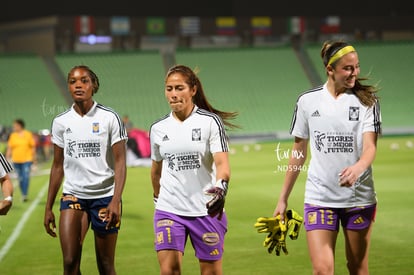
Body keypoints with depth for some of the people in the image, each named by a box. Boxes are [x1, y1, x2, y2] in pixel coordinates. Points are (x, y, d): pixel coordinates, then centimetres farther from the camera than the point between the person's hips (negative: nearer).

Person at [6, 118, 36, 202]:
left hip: (27, 159, -3)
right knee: (20, 178, 8)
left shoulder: (28, 134, -1)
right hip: (16, 160, 3)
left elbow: (33, 146, 3)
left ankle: (25, 195, -14)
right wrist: (7, 158, 3)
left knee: (26, 177, -13)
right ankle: (23, 195, 19)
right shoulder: (13, 135, 5)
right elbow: (9, 148, 7)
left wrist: (34, 157, 4)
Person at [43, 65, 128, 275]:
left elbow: (120, 163, -6)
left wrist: (116, 201, -19)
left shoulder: (110, 118, -4)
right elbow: (58, 166, 12)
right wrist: (48, 207, 9)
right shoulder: (61, 122, 6)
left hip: (105, 196, -2)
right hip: (73, 195, 2)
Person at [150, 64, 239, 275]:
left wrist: (221, 187, -33)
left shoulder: (211, 122, -4)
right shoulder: (158, 129, 7)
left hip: (207, 210, -2)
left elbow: (222, 163, -14)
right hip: (169, 209, 2)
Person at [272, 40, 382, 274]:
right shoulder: (307, 101, 2)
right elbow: (299, 152, 10)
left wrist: (358, 168, -35)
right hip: (319, 197, 0)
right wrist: (283, 198, 11)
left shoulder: (367, 100, -1)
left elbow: (370, 147, -12)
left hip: (359, 197, 0)